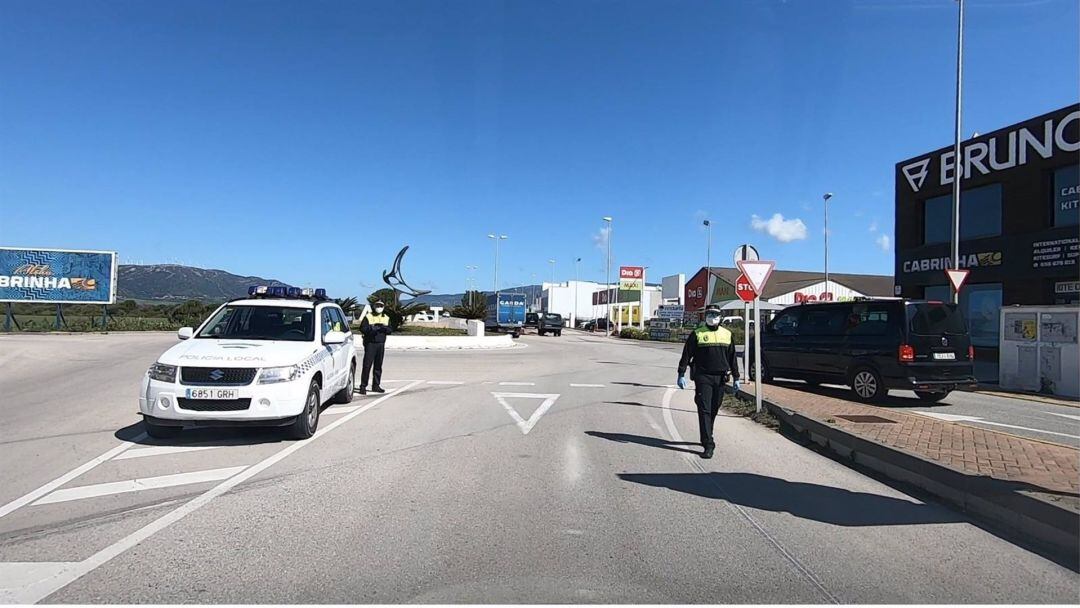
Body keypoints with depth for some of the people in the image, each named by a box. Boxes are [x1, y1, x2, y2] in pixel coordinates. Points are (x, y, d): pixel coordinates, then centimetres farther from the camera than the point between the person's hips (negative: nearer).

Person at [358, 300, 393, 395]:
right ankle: (363, 386, -5)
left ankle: (376, 385, 16)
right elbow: (362, 328, -9)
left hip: (381, 344, 5)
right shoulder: (368, 317, 1)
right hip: (370, 344, -4)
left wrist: (385, 328, -13)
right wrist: (371, 328, -24)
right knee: (367, 365, -8)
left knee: (378, 366, 8)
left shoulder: (386, 318, 14)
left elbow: (390, 330, 7)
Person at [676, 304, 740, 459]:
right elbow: (686, 355, -1)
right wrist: (681, 374, -7)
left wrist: (736, 377, 16)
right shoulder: (697, 334, 0)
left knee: (713, 410, 12)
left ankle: (706, 438, 30)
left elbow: (732, 357, 17)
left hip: (720, 378, 4)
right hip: (702, 377, -4)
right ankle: (708, 445, -10)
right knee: (704, 410, -9)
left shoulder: (727, 334, 12)